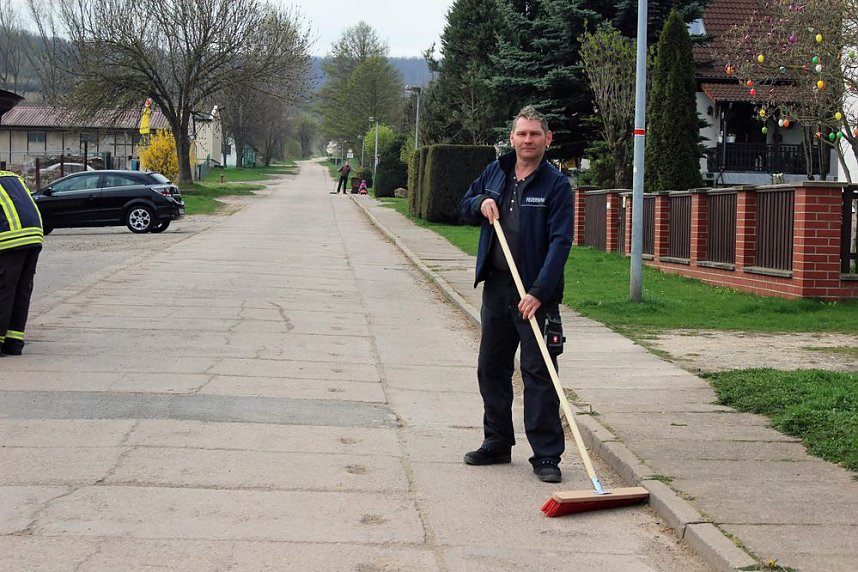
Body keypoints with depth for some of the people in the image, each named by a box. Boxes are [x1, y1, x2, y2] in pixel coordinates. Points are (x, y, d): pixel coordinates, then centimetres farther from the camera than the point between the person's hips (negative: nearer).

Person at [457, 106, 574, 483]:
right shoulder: (495, 173, 9)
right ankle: (497, 444, 27)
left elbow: (560, 243, -16)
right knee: (491, 368, 13)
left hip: (536, 294, -6)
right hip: (496, 286, 6)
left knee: (539, 374, -5)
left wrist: (538, 292, -25)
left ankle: (546, 455, 1)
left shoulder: (556, 185, -9)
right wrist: (481, 203, -2)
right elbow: (463, 207, 23)